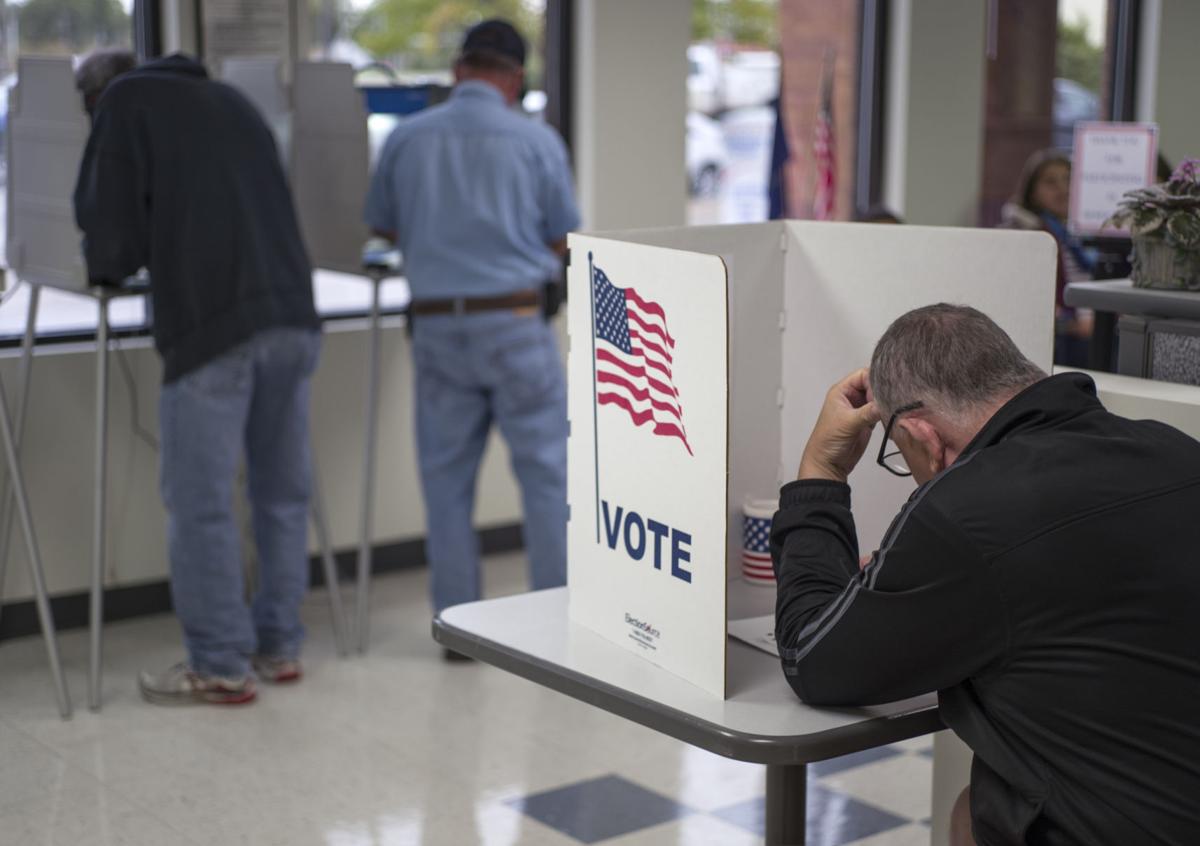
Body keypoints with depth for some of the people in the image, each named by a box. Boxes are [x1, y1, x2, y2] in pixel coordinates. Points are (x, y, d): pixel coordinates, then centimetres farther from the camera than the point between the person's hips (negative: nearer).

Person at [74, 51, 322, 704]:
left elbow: (110, 229, 1)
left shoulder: (123, 103, 6)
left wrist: (107, 266, 22)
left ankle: (219, 667, 5)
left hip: (212, 326, -7)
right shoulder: (229, 100, 25)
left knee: (200, 502, 1)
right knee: (282, 491, 13)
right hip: (293, 314, 7)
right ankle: (278, 646, 21)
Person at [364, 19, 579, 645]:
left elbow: (382, 226, 14)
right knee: (546, 469, 6)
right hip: (515, 322, -2)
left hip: (437, 324, 3)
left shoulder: (406, 139, 1)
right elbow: (563, 241, 2)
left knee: (447, 476, 10)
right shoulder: (537, 140, -5)